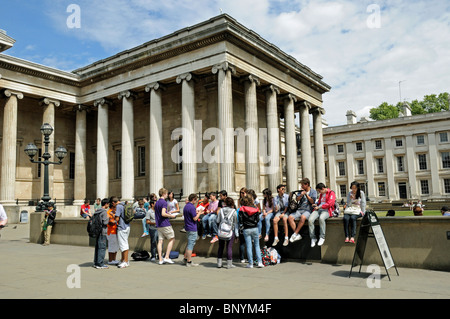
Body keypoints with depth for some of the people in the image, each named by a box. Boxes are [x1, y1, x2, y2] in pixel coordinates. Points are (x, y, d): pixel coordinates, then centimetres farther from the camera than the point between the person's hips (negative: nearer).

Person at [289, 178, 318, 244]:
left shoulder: (313, 191, 4)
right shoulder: (302, 191, 16)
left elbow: (312, 201, -5)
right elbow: (297, 199, 9)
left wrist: (306, 194, -11)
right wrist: (301, 195, -11)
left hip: (308, 210, -5)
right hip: (300, 209, 5)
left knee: (303, 217, -38)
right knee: (290, 217, -20)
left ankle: (295, 234, -28)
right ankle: (298, 235, -21)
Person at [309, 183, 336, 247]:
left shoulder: (331, 193, 1)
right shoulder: (321, 194, 26)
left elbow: (329, 204, -10)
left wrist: (319, 207, -8)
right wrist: (316, 205, 17)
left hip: (326, 210, -6)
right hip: (318, 210, 6)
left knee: (321, 218, -40)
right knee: (310, 219, -25)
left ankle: (322, 237, -24)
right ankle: (313, 238, -16)